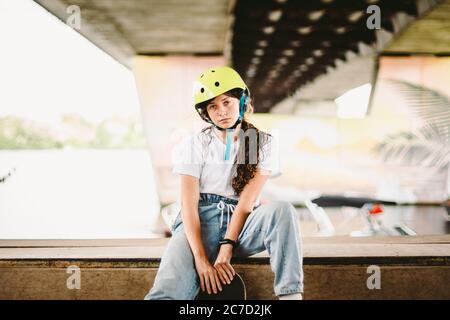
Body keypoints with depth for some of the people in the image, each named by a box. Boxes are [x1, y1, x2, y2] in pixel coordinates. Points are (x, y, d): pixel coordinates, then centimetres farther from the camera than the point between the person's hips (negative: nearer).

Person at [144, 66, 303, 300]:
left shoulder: (262, 143, 5)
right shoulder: (194, 145, 5)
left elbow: (247, 201, -5)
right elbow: (188, 204, -5)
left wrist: (226, 250, -17)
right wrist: (201, 259, -18)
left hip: (241, 224, 1)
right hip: (200, 221, 0)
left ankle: (290, 294, -35)